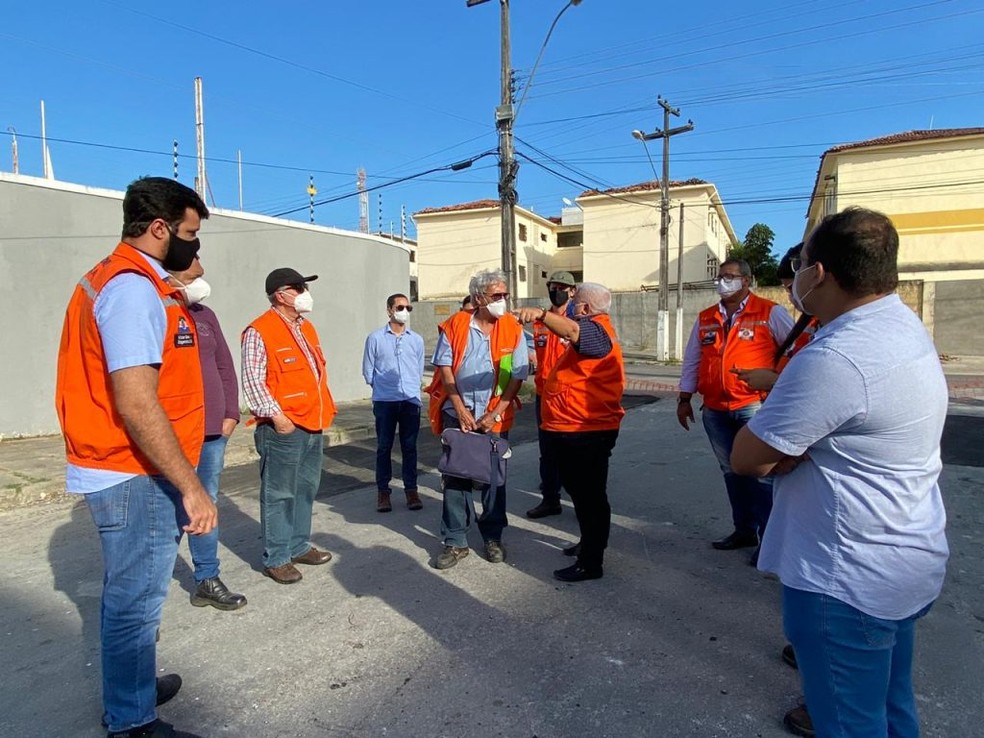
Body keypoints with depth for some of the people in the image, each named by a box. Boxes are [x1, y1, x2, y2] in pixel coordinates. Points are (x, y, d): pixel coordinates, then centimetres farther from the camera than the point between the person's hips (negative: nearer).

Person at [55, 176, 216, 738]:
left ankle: (132, 689, 42)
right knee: (136, 602, 5)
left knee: (130, 593, 23)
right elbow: (136, 403, -28)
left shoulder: (121, 280, 13)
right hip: (138, 478, -11)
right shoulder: (134, 288, -20)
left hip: (126, 475, 11)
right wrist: (190, 485, -26)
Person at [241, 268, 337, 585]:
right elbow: (252, 381, -15)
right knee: (278, 495, 1)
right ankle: (276, 559, 13)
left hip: (314, 426, 8)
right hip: (282, 428, -8)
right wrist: (276, 415, -19)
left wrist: (326, 407, 16)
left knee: (305, 491, 16)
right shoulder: (259, 331, -10)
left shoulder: (307, 328, 16)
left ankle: (299, 546, 29)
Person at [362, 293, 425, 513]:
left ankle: (411, 489, 16)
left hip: (411, 401, 2)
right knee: (384, 447, 5)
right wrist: (383, 387, 9)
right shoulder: (375, 338, -1)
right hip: (384, 401, -1)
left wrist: (411, 388, 11)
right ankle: (383, 491, 15)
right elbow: (368, 372, 6)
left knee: (409, 447, 7)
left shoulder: (417, 339, 6)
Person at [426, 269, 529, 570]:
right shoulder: (455, 325, -3)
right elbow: (444, 367, -3)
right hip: (457, 414, 0)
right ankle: (454, 542, 16)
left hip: (494, 418, 0)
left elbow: (517, 376, -4)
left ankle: (493, 538, 26)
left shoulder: (513, 330, -2)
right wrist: (460, 409, -9)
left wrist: (495, 414, -10)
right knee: (454, 476, 4)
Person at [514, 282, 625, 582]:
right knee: (580, 491, 23)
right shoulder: (593, 330, 18)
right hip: (572, 430, 11)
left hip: (586, 433, -11)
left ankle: (591, 563, 10)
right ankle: (589, 543, 40)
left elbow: (571, 330, -41)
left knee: (589, 496, 0)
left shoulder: (596, 330, -18)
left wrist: (541, 314, -57)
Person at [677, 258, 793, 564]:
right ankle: (744, 529, 28)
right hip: (714, 410, 5)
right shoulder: (705, 319, 12)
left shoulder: (770, 313, -2)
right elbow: (692, 360, 14)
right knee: (731, 471, 14)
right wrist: (684, 399, 11)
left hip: (754, 407, -5)